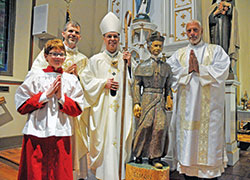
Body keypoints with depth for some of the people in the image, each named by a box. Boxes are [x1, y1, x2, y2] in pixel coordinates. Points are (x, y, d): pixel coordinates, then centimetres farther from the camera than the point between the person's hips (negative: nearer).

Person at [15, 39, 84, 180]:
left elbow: (78, 109, 3)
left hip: (61, 135, 1)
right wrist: (45, 95, -10)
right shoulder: (35, 76, 3)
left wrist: (61, 97, -10)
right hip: (36, 133, -1)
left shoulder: (71, 79, 7)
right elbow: (21, 106, -2)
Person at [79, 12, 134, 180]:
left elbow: (132, 81, 7)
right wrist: (103, 83, -9)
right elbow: (86, 79, 3)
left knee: (120, 137, 3)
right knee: (103, 138, 1)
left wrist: (129, 64, -6)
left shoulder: (126, 58, 11)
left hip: (121, 106, 2)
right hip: (102, 106, -1)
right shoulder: (96, 60, 6)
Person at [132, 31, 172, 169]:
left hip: (160, 100, 2)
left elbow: (168, 87, 16)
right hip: (147, 99, -2)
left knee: (161, 125, -11)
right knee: (145, 126, -5)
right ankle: (138, 154, 17)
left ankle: (155, 157, 3)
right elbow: (137, 85, 1)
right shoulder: (142, 66, 6)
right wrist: (136, 103, -7)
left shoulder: (166, 67, 14)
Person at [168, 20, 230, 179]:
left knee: (209, 139, 0)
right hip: (186, 106, 2)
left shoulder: (216, 50, 10)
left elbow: (221, 72, -5)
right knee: (187, 138, 4)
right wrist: (188, 69, -11)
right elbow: (171, 73, 2)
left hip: (209, 105, -2)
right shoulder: (179, 54, 16)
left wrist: (199, 68, -11)